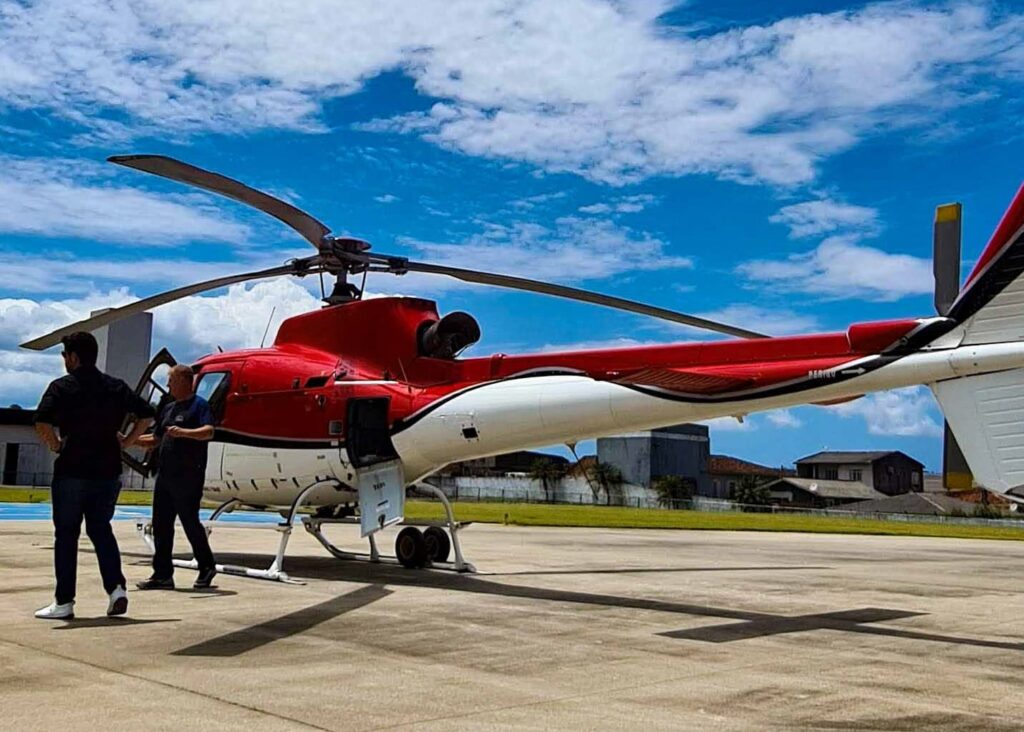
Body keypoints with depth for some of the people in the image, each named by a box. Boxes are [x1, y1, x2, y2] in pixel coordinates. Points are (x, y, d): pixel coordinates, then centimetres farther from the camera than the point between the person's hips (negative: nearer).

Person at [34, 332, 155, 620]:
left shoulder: (63, 386, -5)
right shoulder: (116, 387, 7)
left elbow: (42, 422, -19)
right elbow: (147, 415, 4)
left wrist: (55, 445, -4)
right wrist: (125, 442, 8)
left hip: (72, 470, -4)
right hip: (108, 471, 4)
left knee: (66, 534, 6)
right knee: (101, 529, 15)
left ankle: (64, 602, 9)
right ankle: (116, 588, 0)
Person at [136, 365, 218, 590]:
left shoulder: (199, 405, -6)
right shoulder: (169, 409, 19)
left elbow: (209, 432, -22)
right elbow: (156, 439, 25)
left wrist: (183, 432, -36)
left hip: (188, 477, -8)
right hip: (165, 476, 8)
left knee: (190, 522, -3)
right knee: (161, 525, 6)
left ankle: (207, 567, 12)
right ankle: (163, 574, 11)